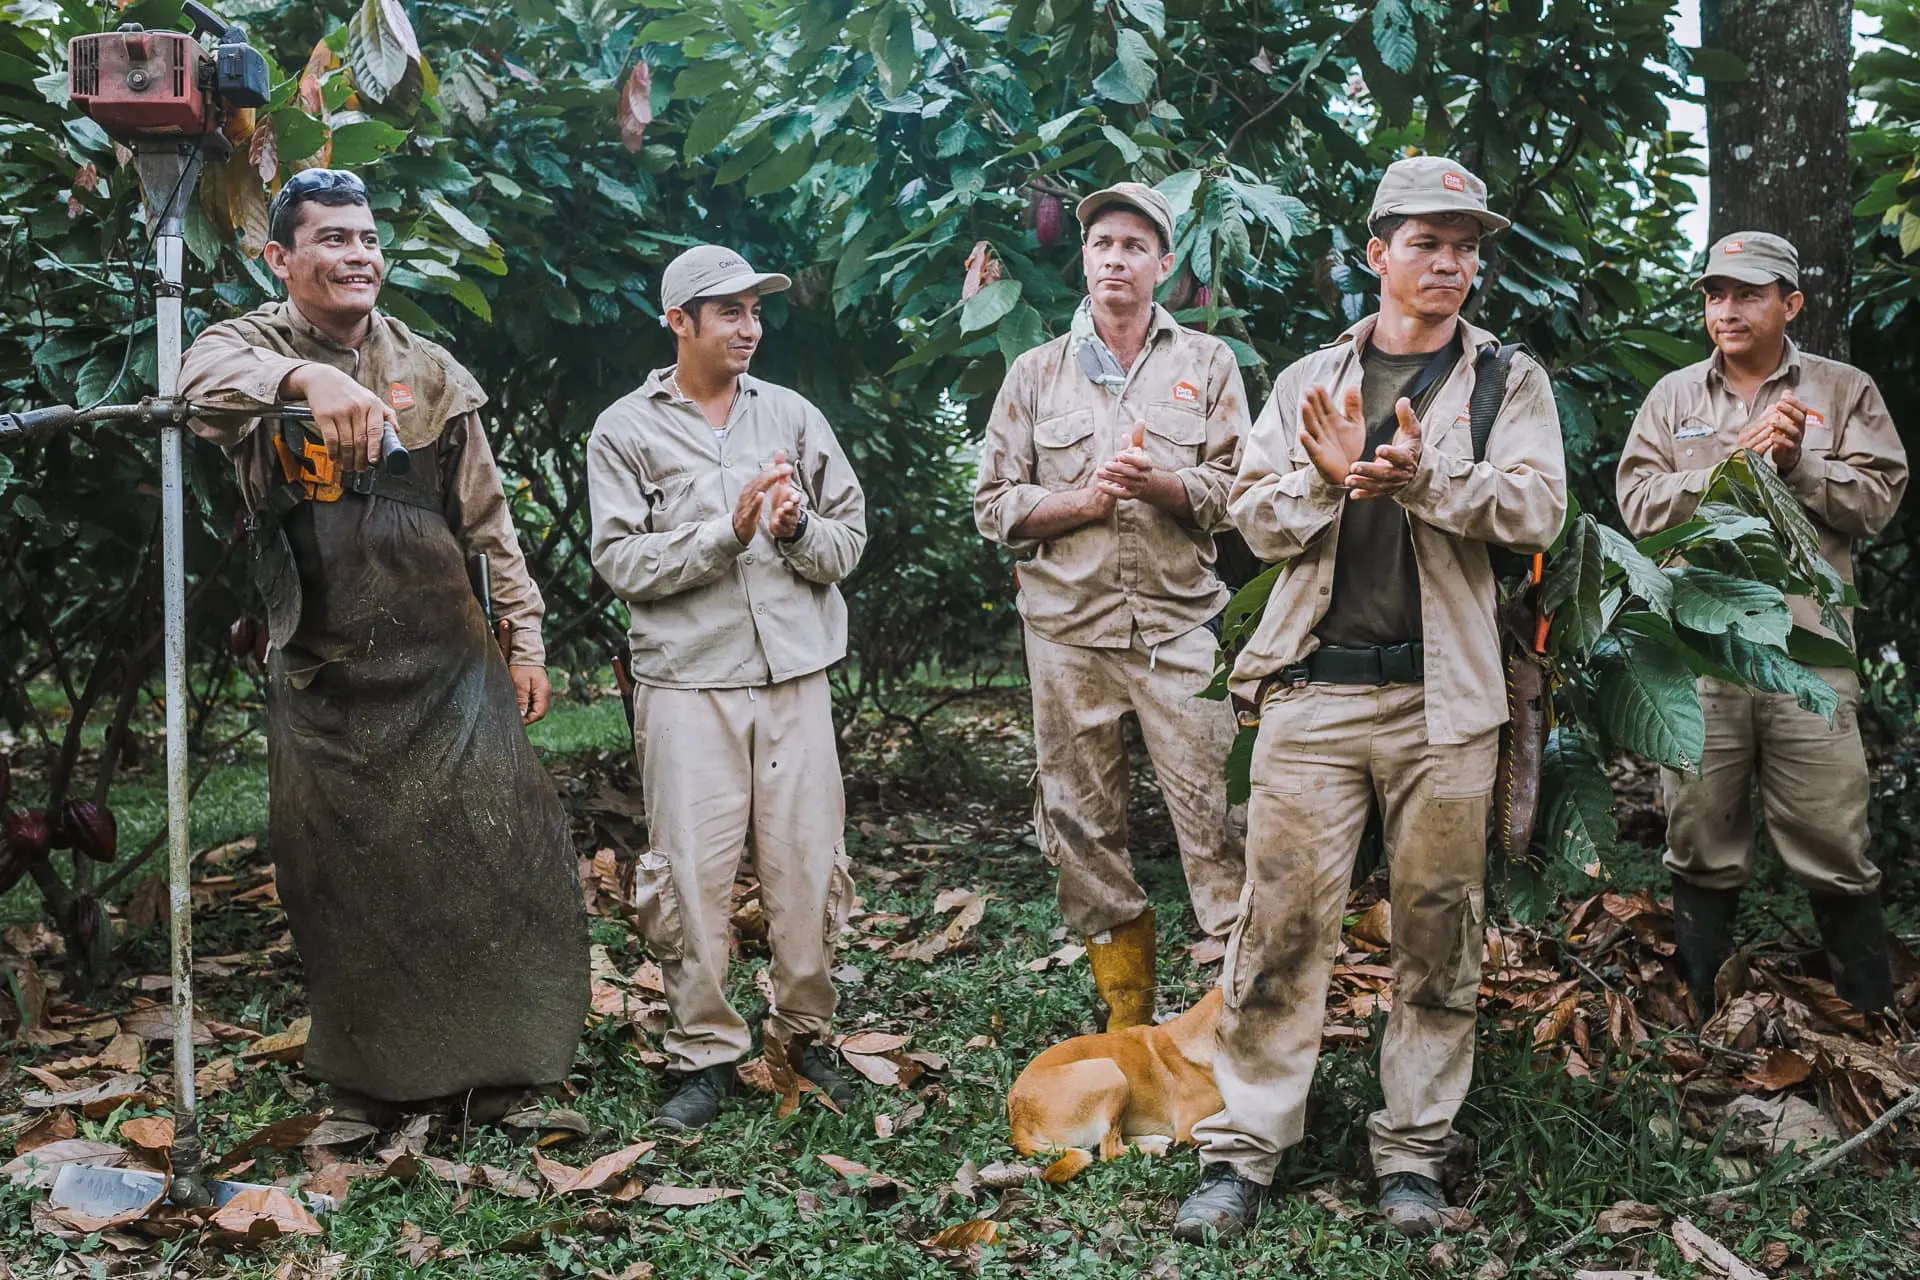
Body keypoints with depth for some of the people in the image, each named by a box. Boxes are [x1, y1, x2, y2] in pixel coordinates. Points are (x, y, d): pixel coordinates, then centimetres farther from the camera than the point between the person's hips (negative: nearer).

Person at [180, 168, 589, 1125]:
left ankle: (496, 1060, 18)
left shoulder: (430, 372, 5)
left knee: (503, 861, 0)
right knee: (346, 878, 8)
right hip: (324, 677, -1)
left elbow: (486, 516, 9)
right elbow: (205, 376, -30)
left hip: (449, 662, 2)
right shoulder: (251, 348, -3)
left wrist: (525, 637, 5)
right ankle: (369, 1071, 27)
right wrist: (306, 377, -50)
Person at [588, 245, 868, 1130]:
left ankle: (805, 1032, 21)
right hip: (687, 681, -2)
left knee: (808, 863, 4)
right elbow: (622, 562, -5)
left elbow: (849, 541, 11)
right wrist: (728, 532, -14)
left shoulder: (792, 415, 12)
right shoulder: (626, 431, 4)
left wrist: (797, 531, -10)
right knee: (691, 873, -2)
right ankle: (705, 1053, 12)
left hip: (794, 674, 3)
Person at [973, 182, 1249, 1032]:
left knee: (1212, 811, -7)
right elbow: (995, 505, 7)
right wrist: (1084, 500, -9)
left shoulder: (1206, 365, 9)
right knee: (1082, 821, 6)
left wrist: (1158, 483, -16)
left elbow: (1237, 490, 2)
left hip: (1178, 623, -1)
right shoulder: (1037, 374, 11)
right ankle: (1126, 1018, 19)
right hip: (1067, 627, 2)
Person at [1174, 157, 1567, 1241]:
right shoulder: (1309, 380, 14)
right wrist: (1328, 477, -11)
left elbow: (1536, 509, -3)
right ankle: (1244, 1151, 7)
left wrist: (1423, 475, -17)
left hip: (1444, 696, 0)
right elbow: (1255, 514, 7)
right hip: (1314, 689, 1)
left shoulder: (1509, 380, 10)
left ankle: (1414, 1152, 18)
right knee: (1283, 925, -1)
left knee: (1439, 932, 5)